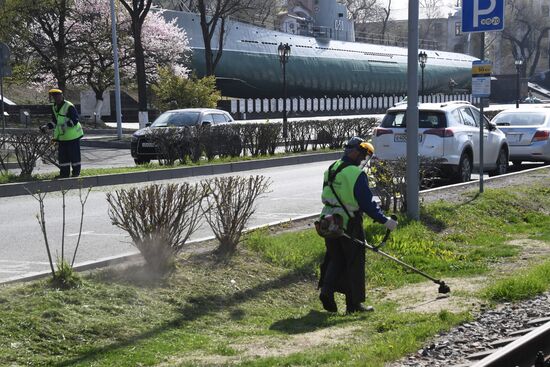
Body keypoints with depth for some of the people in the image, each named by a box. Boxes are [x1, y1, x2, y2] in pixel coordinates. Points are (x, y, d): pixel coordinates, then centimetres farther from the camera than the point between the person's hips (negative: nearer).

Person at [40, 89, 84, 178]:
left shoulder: (69, 107, -17)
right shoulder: (54, 108, 10)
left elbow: (75, 120, -21)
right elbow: (54, 122, 17)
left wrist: (66, 125, -33)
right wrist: (46, 126, 2)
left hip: (72, 135, -8)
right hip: (62, 137, 8)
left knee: (74, 155, 0)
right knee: (62, 155, 8)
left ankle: (76, 173, 10)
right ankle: (64, 173, 15)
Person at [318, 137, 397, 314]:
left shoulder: (331, 169, 8)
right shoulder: (356, 174, -16)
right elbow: (367, 203, -16)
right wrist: (385, 220, -9)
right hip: (349, 224, -6)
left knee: (335, 259, 18)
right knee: (355, 262, 5)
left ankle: (326, 290, -1)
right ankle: (354, 303, 10)